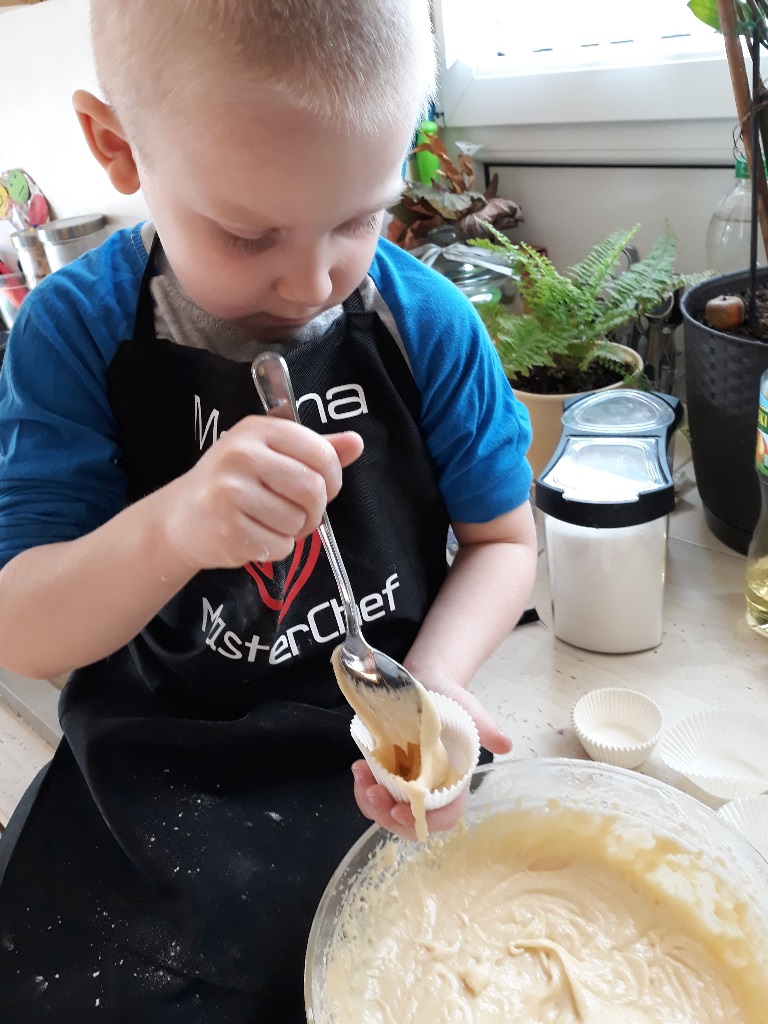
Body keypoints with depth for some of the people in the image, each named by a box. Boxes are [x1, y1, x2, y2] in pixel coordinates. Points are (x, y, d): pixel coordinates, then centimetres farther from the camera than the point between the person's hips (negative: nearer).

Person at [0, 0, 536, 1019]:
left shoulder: (430, 322, -12)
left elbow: (502, 538, -1)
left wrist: (434, 680, -21)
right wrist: (170, 528, -35)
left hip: (381, 766, 1)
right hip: (154, 771, 1)